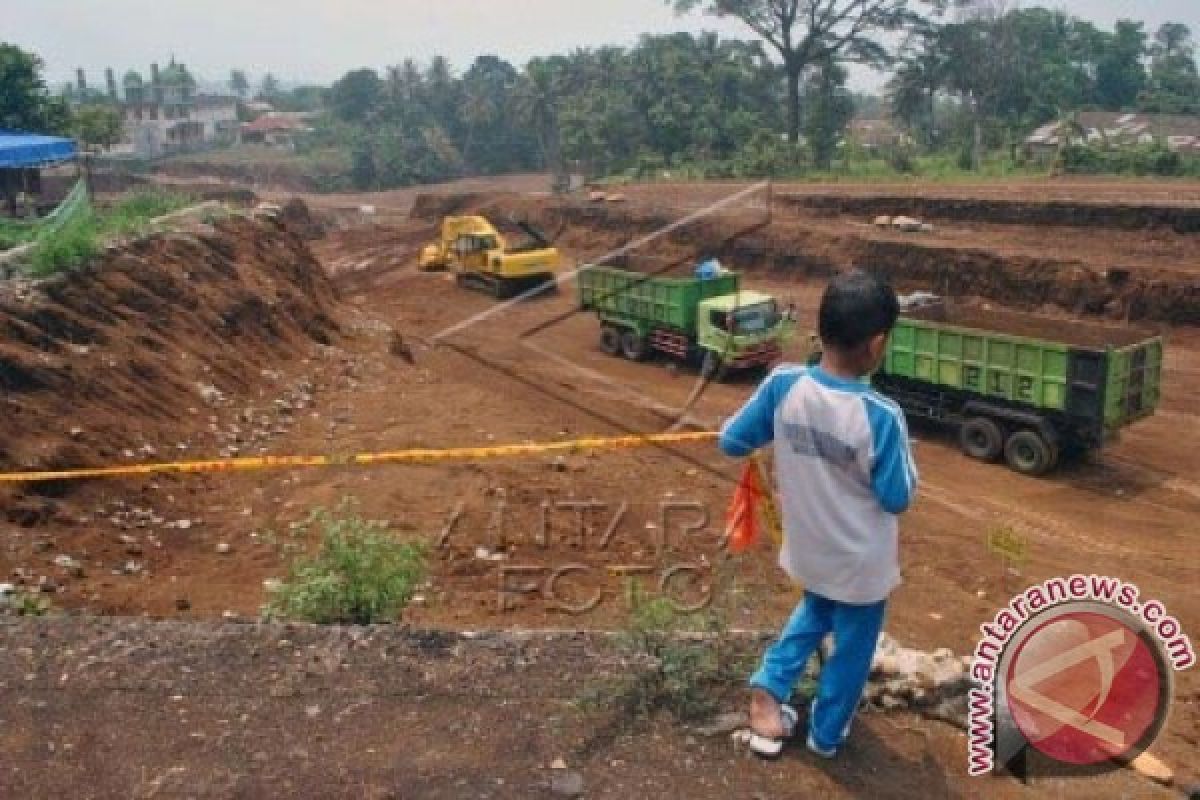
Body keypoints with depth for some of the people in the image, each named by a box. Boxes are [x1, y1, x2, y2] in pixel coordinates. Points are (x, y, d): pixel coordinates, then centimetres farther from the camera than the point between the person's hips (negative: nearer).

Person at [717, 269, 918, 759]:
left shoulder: (783, 385, -19)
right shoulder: (882, 416, -28)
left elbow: (731, 443, -8)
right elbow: (898, 499, -18)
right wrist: (903, 454, -1)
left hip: (807, 550, 4)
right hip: (860, 562, -4)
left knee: (814, 612, 34)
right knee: (852, 647, 21)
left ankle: (770, 688, 24)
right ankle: (826, 734, 40)